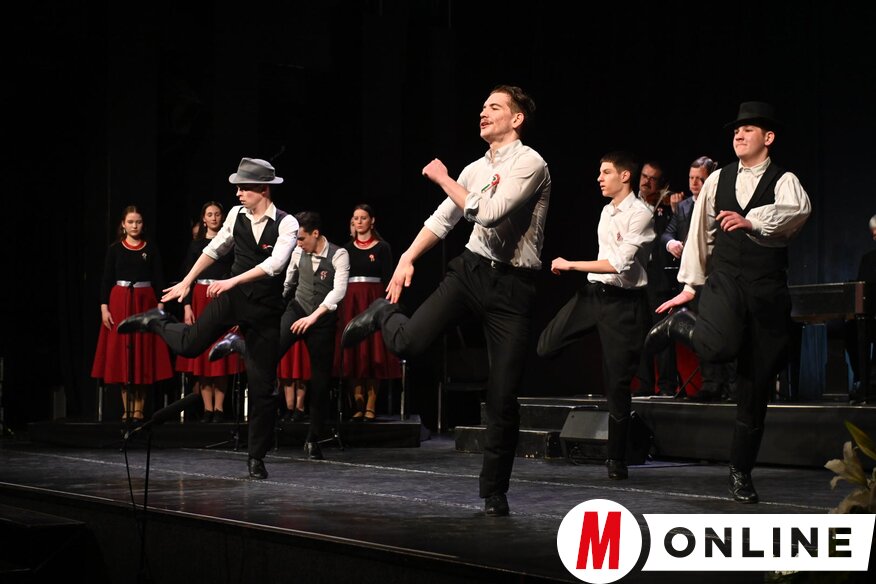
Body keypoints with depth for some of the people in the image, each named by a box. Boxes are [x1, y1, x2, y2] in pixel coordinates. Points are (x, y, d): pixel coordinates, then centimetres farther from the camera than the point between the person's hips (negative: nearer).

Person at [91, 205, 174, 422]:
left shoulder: (151, 249, 5)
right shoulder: (115, 249, 5)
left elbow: (158, 280, 4)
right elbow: (106, 280, 4)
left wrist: (160, 306, -4)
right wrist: (104, 307, -5)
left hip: (145, 302, 0)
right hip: (119, 303, 1)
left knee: (143, 353, -1)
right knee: (120, 351, 0)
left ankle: (139, 408, 4)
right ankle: (127, 408, 6)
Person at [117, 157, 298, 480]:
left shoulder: (286, 224, -12)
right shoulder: (236, 214, 0)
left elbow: (274, 264, -26)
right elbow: (214, 249, 16)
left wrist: (233, 280, -33)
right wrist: (186, 282, 19)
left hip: (266, 309, -2)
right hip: (232, 298, 3)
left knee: (263, 386, 1)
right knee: (190, 344, -8)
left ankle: (256, 458, 12)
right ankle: (157, 321, 27)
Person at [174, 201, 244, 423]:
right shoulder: (196, 244, 9)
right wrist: (187, 306, -5)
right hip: (200, 299, 1)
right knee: (201, 353, -1)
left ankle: (219, 408, 2)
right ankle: (207, 408, 3)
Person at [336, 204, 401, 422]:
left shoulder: (382, 248, 2)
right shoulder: (347, 248, 11)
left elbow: (388, 280, -2)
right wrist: (338, 309, -1)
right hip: (350, 303, 3)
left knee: (373, 354, -4)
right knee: (352, 354, -1)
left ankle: (371, 407, -1)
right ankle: (358, 405, 2)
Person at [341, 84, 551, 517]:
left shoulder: (530, 163, -9)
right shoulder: (475, 170, 13)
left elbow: (489, 213, -21)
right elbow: (441, 221, 20)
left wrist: (443, 178, -9)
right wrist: (407, 258, 8)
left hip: (513, 286, -4)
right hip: (472, 269, 4)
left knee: (503, 397, -3)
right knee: (409, 343, -17)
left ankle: (494, 493, 12)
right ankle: (383, 314, 21)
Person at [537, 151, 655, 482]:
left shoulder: (640, 214, -14)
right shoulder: (607, 211, 12)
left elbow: (620, 263, -22)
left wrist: (571, 265, -17)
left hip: (623, 302, -7)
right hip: (594, 292, 7)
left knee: (617, 382, -1)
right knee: (547, 346, -4)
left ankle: (617, 460, 10)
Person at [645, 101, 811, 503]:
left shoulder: (783, 181, 2)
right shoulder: (718, 180, 12)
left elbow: (798, 209, -21)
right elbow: (700, 232, 16)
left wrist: (751, 219, -35)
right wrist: (690, 285, 14)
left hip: (767, 288, 0)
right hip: (723, 279, 0)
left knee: (757, 384, 3)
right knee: (719, 346, -32)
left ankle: (741, 471, 16)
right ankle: (679, 324, 2)